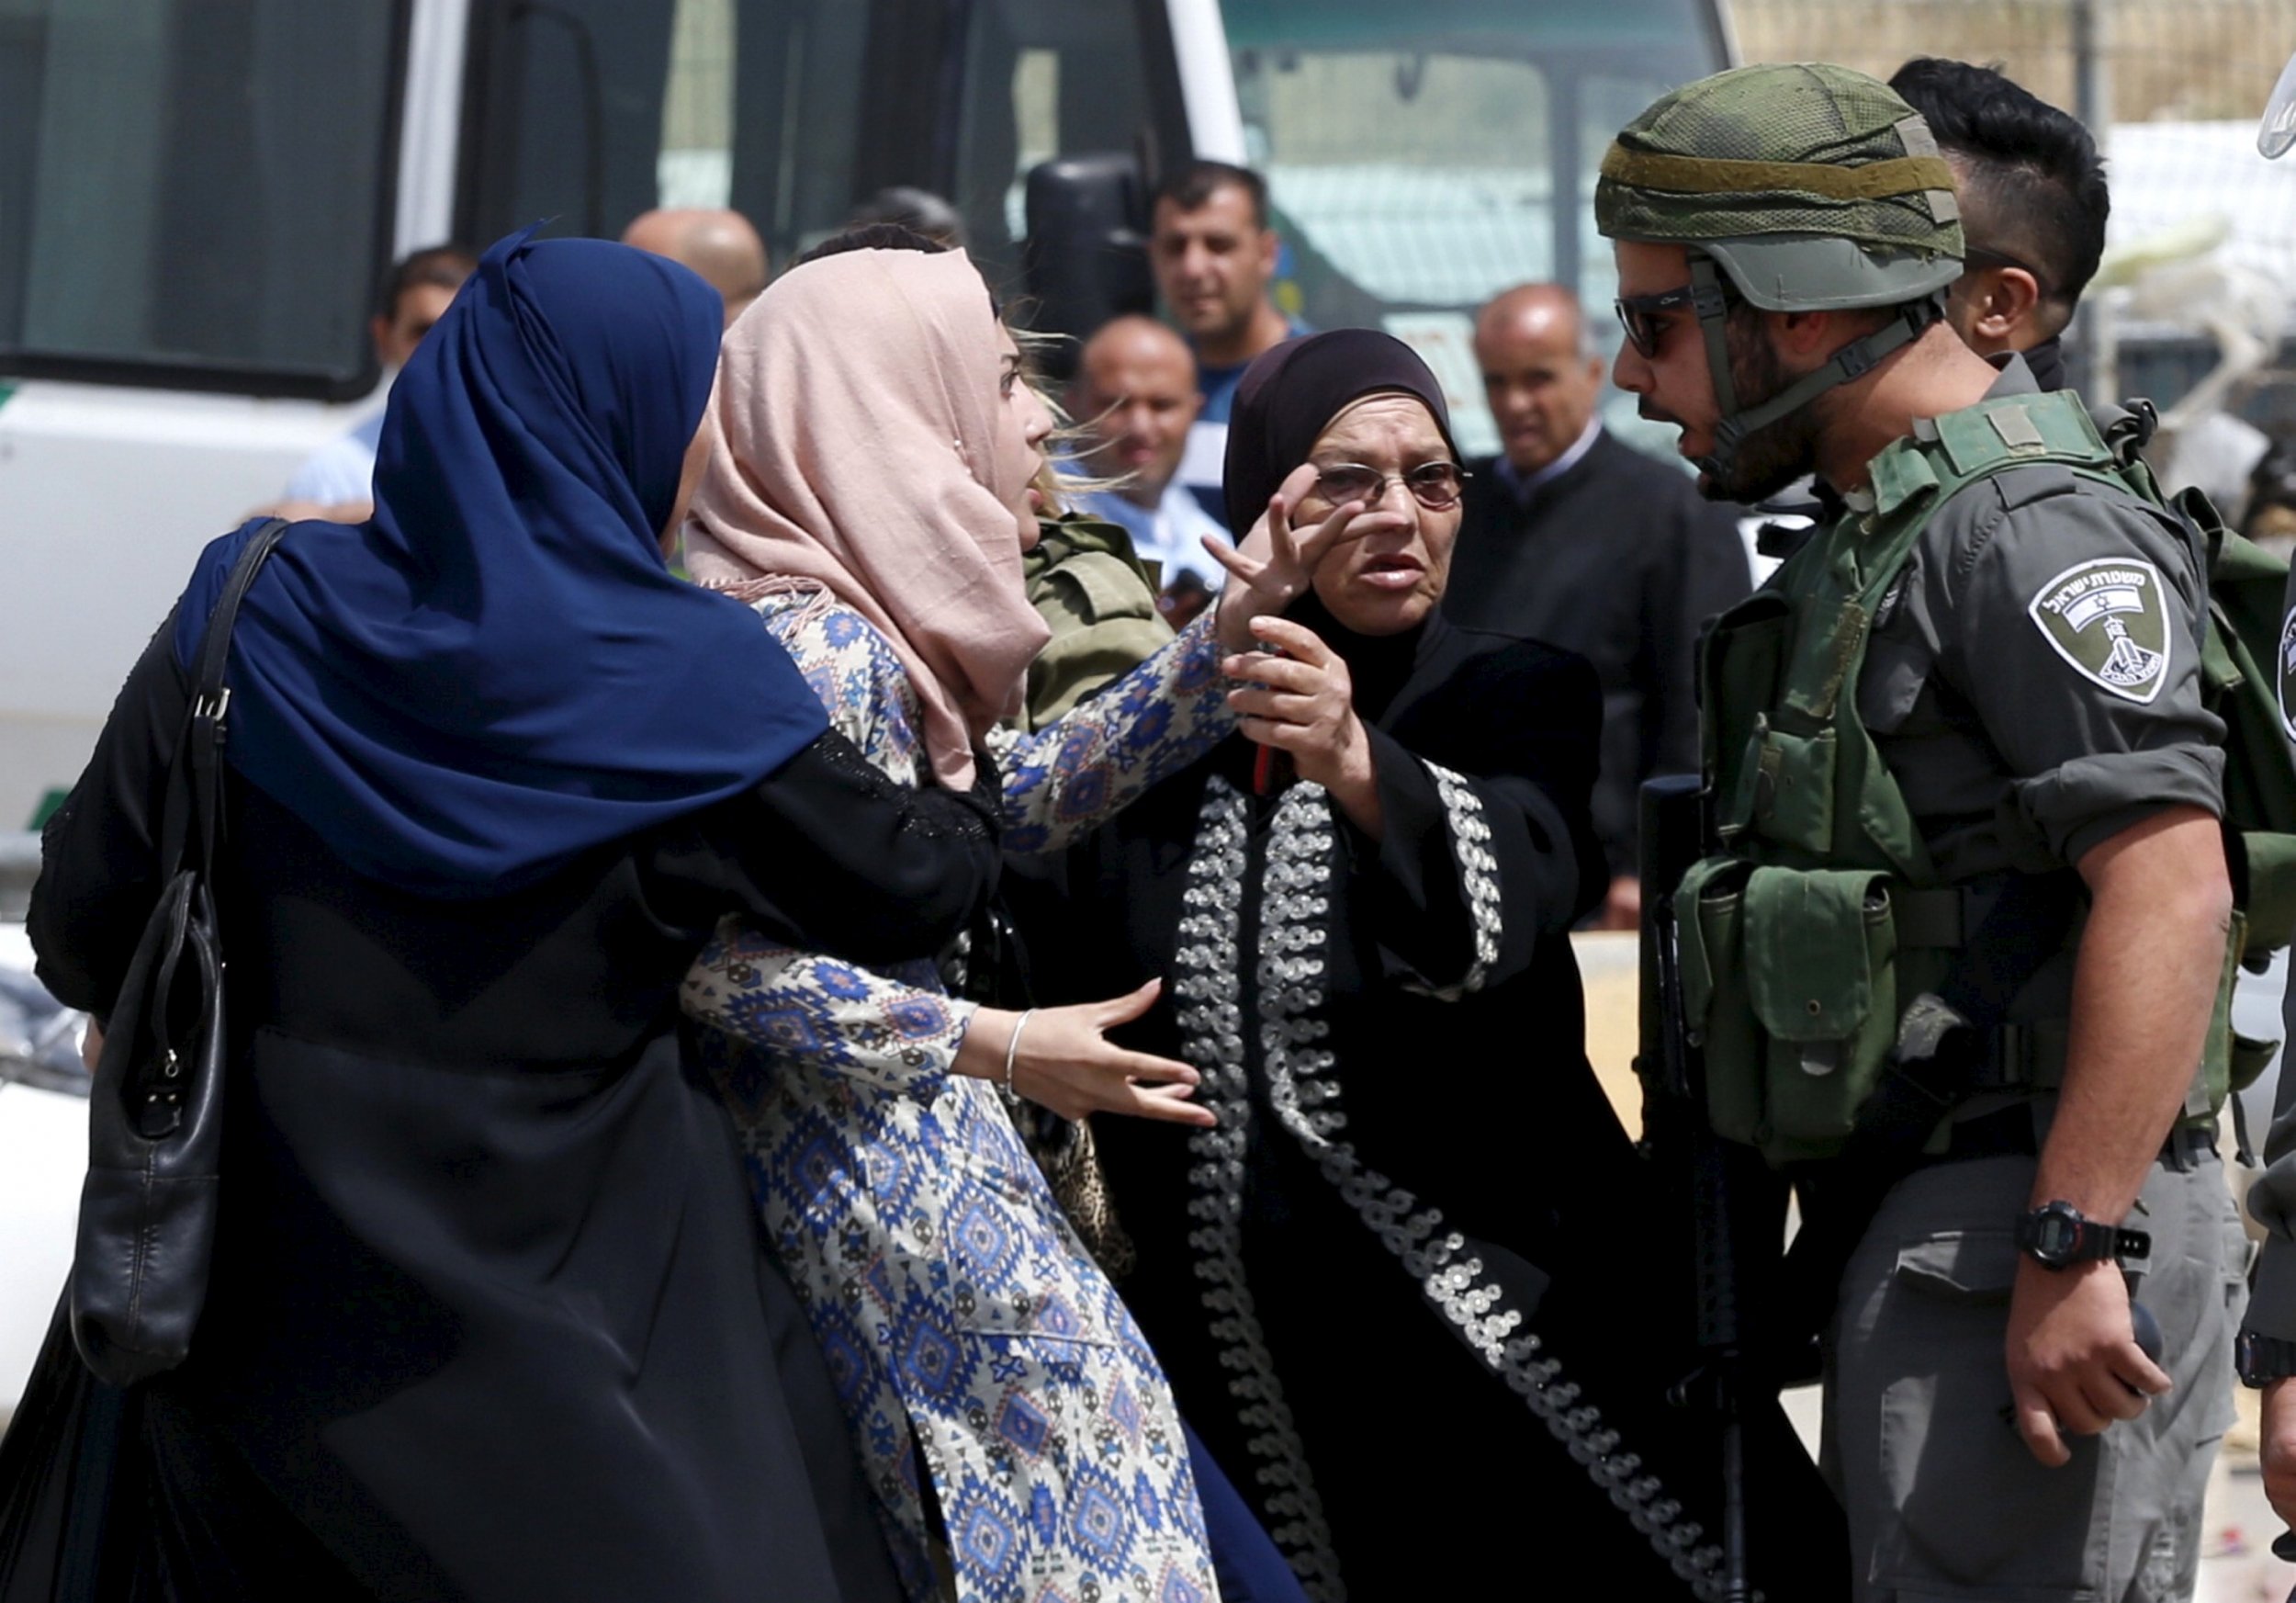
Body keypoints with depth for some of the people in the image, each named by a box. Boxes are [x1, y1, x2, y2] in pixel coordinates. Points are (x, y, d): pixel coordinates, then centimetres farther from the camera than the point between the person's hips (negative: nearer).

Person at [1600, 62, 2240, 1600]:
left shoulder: (2030, 525, -14)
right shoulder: (1879, 534, 19)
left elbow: (2170, 885, -23)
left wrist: (2075, 1245, -26)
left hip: (2027, 1222, -10)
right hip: (1920, 1233, 10)